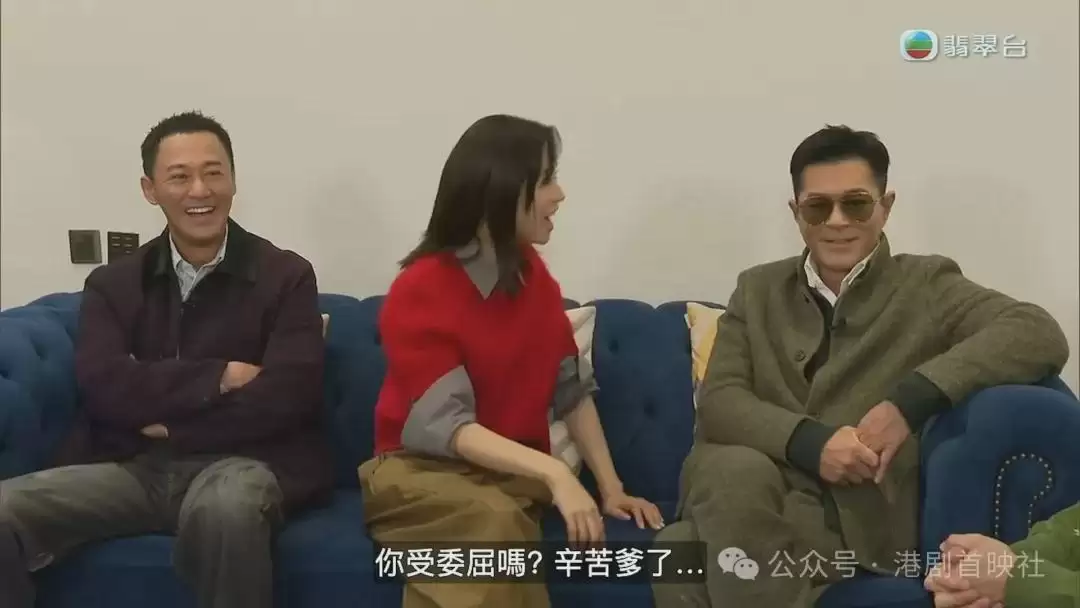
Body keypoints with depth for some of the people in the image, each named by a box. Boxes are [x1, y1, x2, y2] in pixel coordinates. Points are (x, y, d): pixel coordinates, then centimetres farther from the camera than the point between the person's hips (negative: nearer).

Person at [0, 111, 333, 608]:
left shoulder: (286, 276, 4)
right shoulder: (112, 284, 13)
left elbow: (285, 398, -9)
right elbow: (103, 386, -4)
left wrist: (171, 422, -4)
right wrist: (220, 376, -10)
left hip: (242, 462, -3)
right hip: (134, 467, 3)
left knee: (225, 506, -39)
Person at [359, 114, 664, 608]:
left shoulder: (533, 274, 5)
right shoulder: (418, 292, -14)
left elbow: (572, 389, 9)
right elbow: (444, 424, -23)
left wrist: (610, 487, 1)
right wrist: (554, 472, -34)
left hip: (512, 472, 4)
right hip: (420, 469, -4)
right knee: (493, 521, -36)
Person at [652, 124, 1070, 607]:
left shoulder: (926, 285, 9)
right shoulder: (757, 290, 18)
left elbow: (1042, 336, -7)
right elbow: (717, 401, 5)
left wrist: (912, 399, -19)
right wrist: (811, 440, -15)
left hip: (860, 519, -3)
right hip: (743, 496, 4)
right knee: (740, 470, -34)